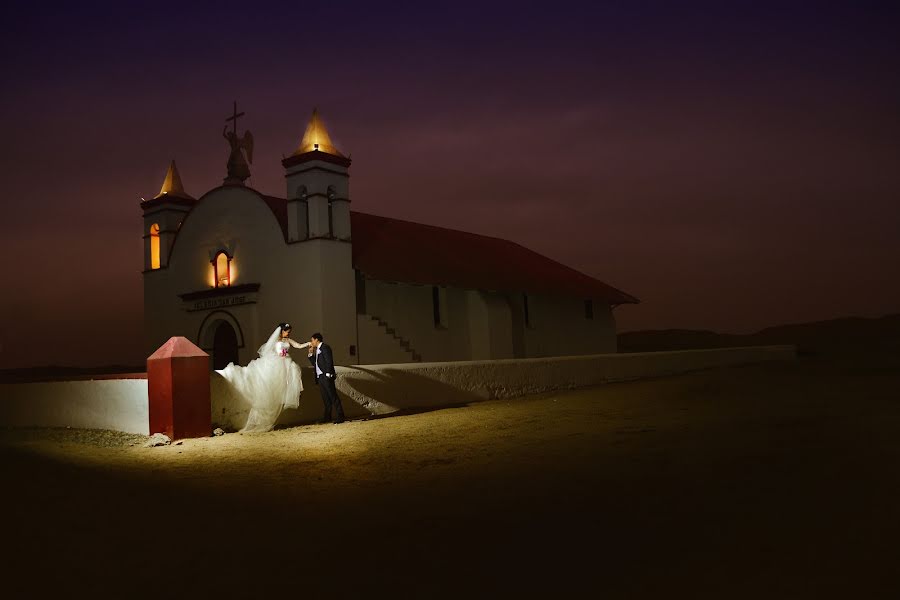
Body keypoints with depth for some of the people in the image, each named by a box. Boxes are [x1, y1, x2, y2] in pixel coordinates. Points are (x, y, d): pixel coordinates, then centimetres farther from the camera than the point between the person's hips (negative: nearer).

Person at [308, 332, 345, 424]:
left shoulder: (325, 347, -6)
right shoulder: (317, 350, 21)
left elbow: (329, 361, -14)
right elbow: (314, 363, 21)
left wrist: (328, 374, -20)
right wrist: (310, 353, 13)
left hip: (326, 376, -9)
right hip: (320, 377, 9)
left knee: (333, 396, -9)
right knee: (325, 398, 10)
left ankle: (340, 416, -10)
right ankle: (327, 417, 14)